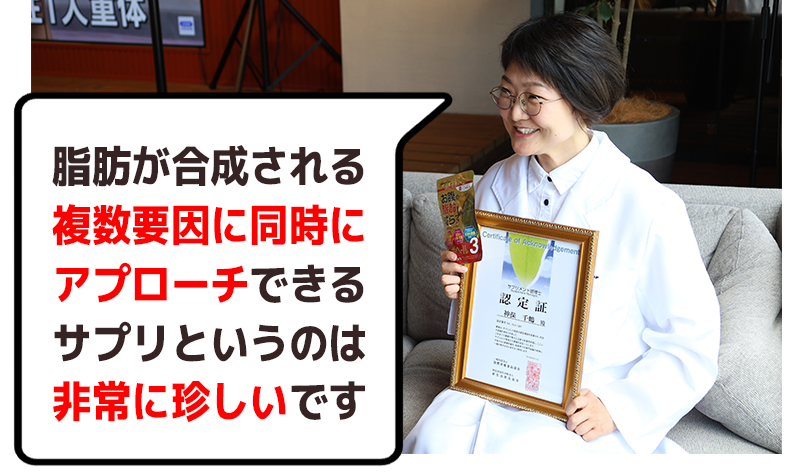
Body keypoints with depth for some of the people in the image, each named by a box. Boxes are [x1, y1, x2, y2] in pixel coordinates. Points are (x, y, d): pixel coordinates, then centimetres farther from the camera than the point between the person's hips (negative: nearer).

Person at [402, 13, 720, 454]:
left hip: (592, 403, -4)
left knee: (512, 450, -29)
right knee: (437, 436, -24)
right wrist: (465, 286, -7)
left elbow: (691, 343, -7)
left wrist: (617, 407, -16)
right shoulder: (496, 184, 3)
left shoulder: (649, 206, -14)